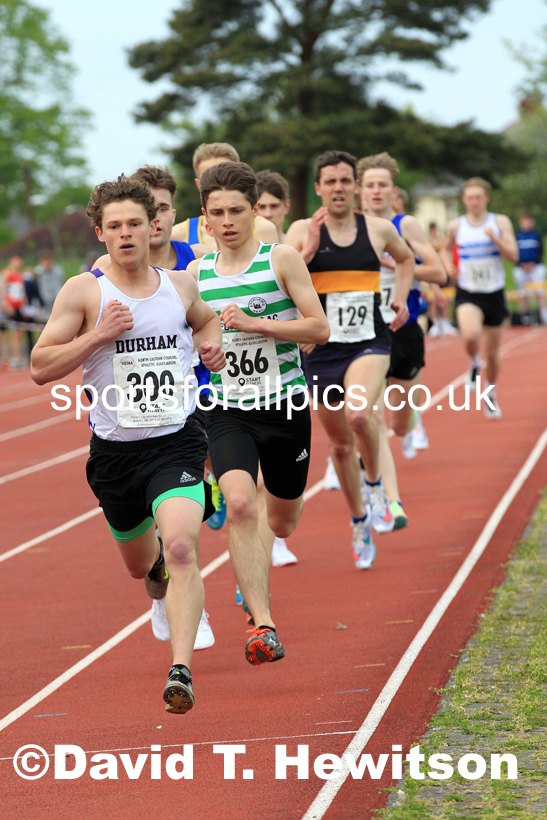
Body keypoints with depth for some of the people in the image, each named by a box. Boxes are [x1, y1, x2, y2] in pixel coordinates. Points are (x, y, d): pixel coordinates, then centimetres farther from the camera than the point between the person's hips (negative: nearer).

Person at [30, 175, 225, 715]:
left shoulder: (181, 284, 5)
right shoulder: (83, 291, -5)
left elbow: (204, 319, 29)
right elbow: (40, 368, -7)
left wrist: (211, 343, 6)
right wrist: (101, 334, -19)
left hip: (176, 442, -1)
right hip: (114, 448, 1)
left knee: (181, 549, -24)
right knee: (138, 564, 21)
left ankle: (181, 670, -25)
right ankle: (158, 558, 60)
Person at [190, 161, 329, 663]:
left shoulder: (281, 259, -4)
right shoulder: (197, 273, 5)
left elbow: (319, 328, -9)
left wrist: (256, 324, -18)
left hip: (285, 405, -1)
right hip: (228, 410, 1)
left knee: (283, 521, 14)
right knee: (240, 504, -23)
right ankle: (263, 627, -24)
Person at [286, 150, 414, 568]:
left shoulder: (379, 229, 3)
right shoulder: (303, 231, -2)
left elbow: (406, 258, 25)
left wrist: (401, 298, 11)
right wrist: (308, 252, -24)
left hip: (369, 344, -1)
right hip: (322, 349, 1)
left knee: (359, 415, -29)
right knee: (340, 443, 11)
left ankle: (376, 487, -1)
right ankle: (360, 522, 31)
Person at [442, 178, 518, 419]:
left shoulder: (500, 222, -2)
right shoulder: (455, 226, 1)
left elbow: (513, 256, -7)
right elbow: (446, 249, 21)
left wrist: (495, 238, -22)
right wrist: (450, 268, 1)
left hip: (494, 293, 1)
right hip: (467, 293, -1)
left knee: (492, 352, 9)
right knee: (470, 335, -31)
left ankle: (491, 396, 33)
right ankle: (474, 364, 4)